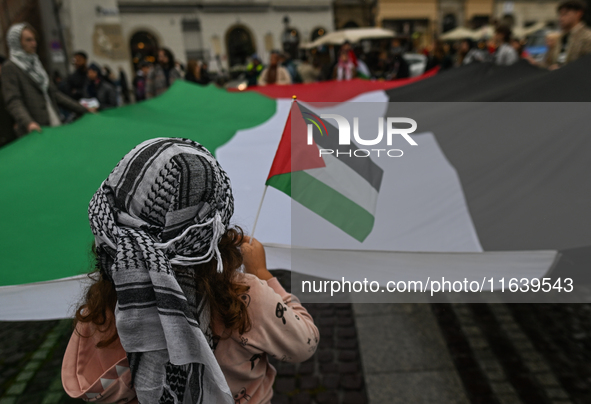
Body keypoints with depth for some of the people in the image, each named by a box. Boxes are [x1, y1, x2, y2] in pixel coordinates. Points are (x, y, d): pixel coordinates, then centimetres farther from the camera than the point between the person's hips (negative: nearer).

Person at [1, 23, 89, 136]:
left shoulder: (36, 63, 20)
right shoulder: (9, 68, -2)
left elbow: (53, 93, 19)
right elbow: (13, 101, -13)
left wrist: (83, 110, 12)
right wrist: (28, 122, -32)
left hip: (55, 127, 6)